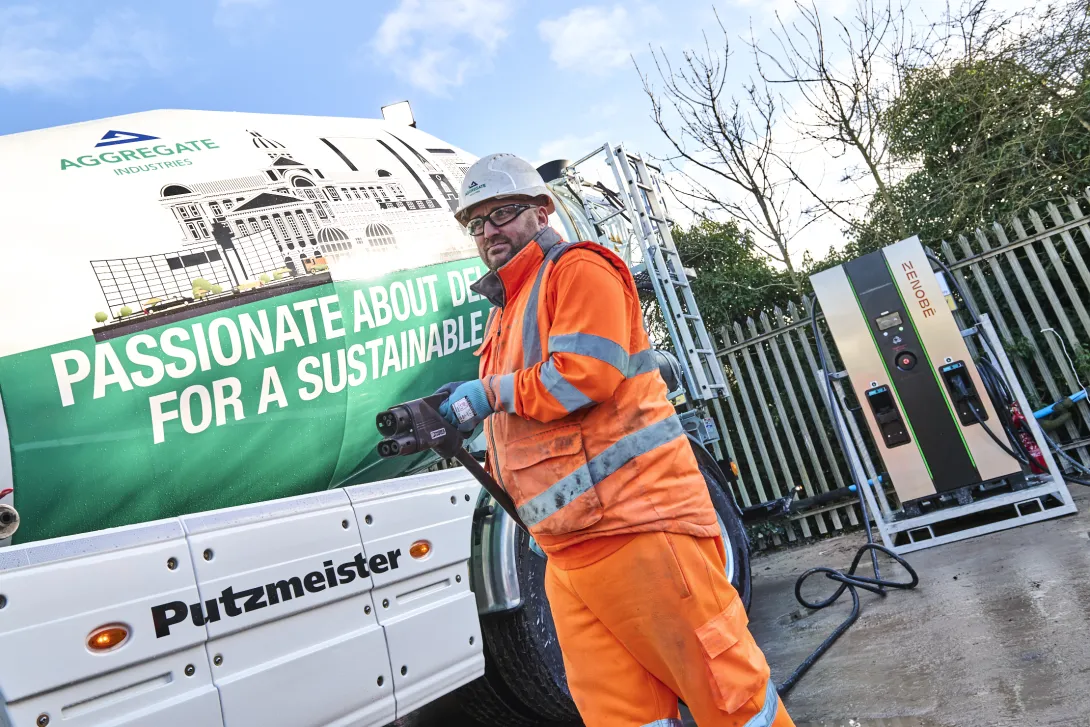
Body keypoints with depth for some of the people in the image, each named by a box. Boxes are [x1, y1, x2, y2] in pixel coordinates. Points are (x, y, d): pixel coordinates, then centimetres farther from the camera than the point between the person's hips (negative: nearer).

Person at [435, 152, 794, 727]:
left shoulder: (578, 270, -2)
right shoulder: (503, 313, 24)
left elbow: (583, 375, -17)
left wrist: (491, 391, -6)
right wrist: (454, 424, 11)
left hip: (638, 521, -8)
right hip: (565, 552, 8)